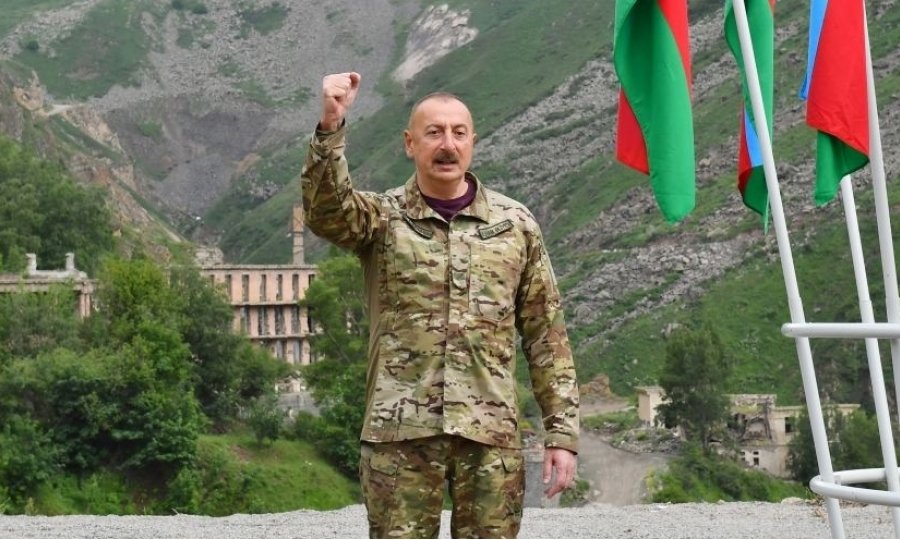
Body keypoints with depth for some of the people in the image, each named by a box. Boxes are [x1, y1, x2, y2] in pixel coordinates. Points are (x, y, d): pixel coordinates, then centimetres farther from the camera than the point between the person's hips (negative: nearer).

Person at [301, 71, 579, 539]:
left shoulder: (515, 224, 9)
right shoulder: (381, 218, 4)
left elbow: (546, 335, 10)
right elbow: (324, 209, -19)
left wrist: (562, 431, 5)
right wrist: (330, 127, -34)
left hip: (492, 434, 2)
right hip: (400, 431, -1)